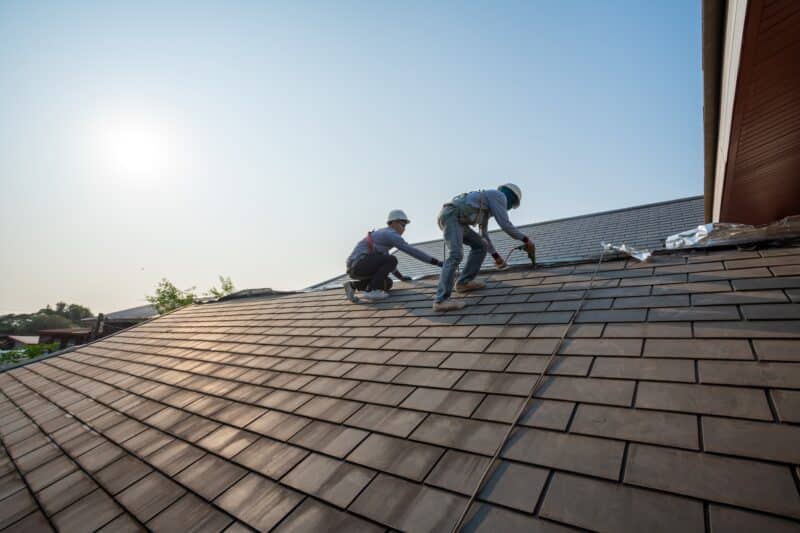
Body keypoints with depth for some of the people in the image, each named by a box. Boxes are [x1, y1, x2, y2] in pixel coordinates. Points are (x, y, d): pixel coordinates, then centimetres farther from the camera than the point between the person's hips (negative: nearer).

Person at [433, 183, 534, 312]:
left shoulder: (487, 207, 33)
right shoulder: (499, 196, 4)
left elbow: (483, 234, 35)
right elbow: (505, 225, -5)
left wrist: (496, 256, 36)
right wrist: (526, 239, 6)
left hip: (452, 218, 10)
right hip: (451, 216, -10)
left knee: (481, 246, 14)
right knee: (456, 255, -25)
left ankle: (464, 282, 14)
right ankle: (442, 300, -33)